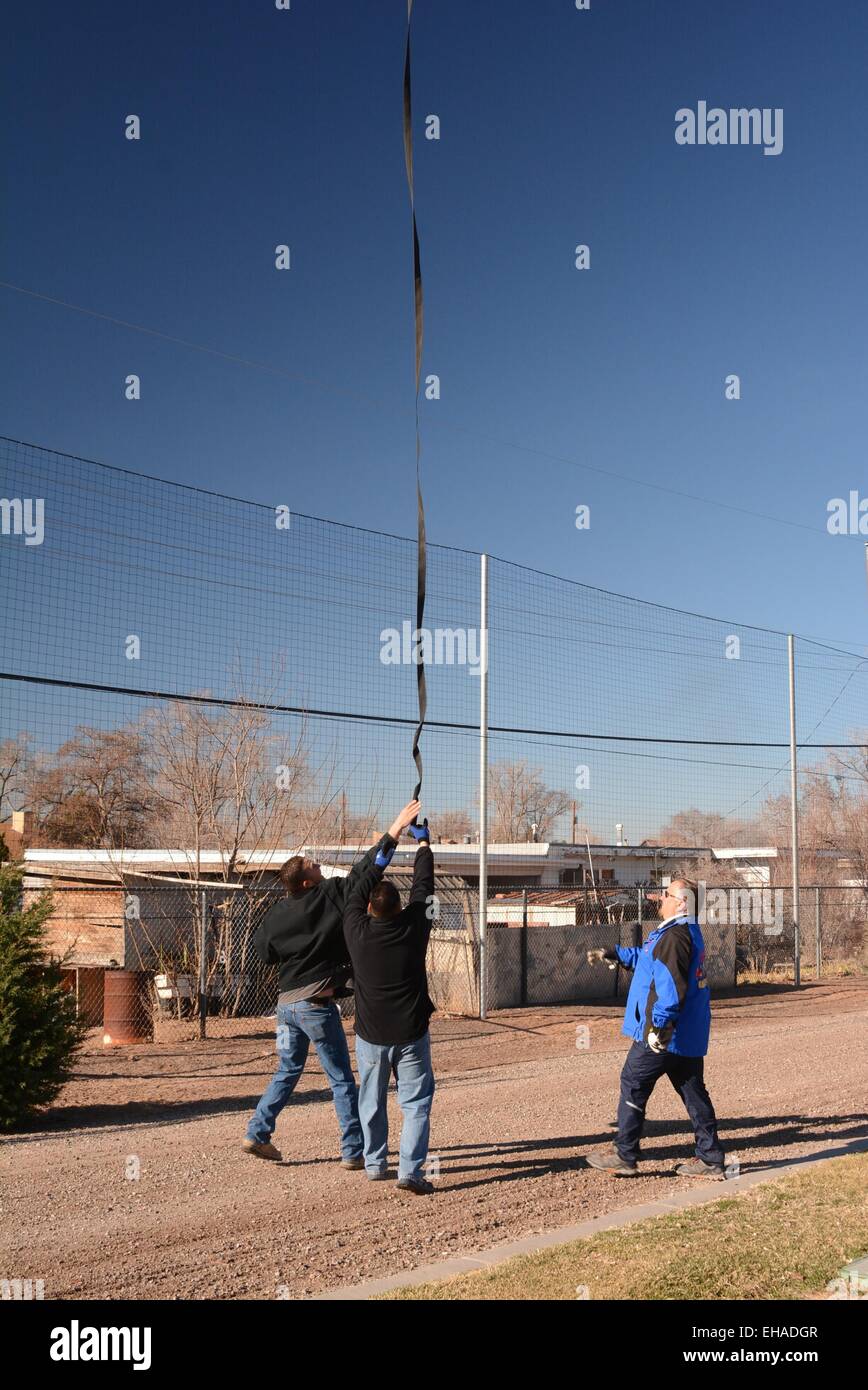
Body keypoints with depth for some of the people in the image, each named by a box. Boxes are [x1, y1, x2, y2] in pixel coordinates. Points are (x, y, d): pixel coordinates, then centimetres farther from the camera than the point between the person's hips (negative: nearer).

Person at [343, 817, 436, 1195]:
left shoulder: (357, 932, -10)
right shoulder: (413, 928, -11)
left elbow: (358, 891, 7)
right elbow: (423, 887, 3)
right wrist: (423, 843, 17)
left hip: (370, 1035, 2)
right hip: (411, 1034, -2)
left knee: (372, 1100, 17)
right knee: (416, 1101, 3)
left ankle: (374, 1164, 26)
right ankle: (410, 1169, -6)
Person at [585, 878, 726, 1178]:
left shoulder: (674, 936, -19)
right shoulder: (690, 932, 15)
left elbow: (672, 987, -28)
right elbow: (646, 957, 29)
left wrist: (658, 1025, -28)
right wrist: (612, 954, 31)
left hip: (663, 1034, -10)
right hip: (690, 1035, 10)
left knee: (633, 1086, 3)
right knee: (694, 1093, 12)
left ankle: (624, 1156, 11)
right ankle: (711, 1159, 14)